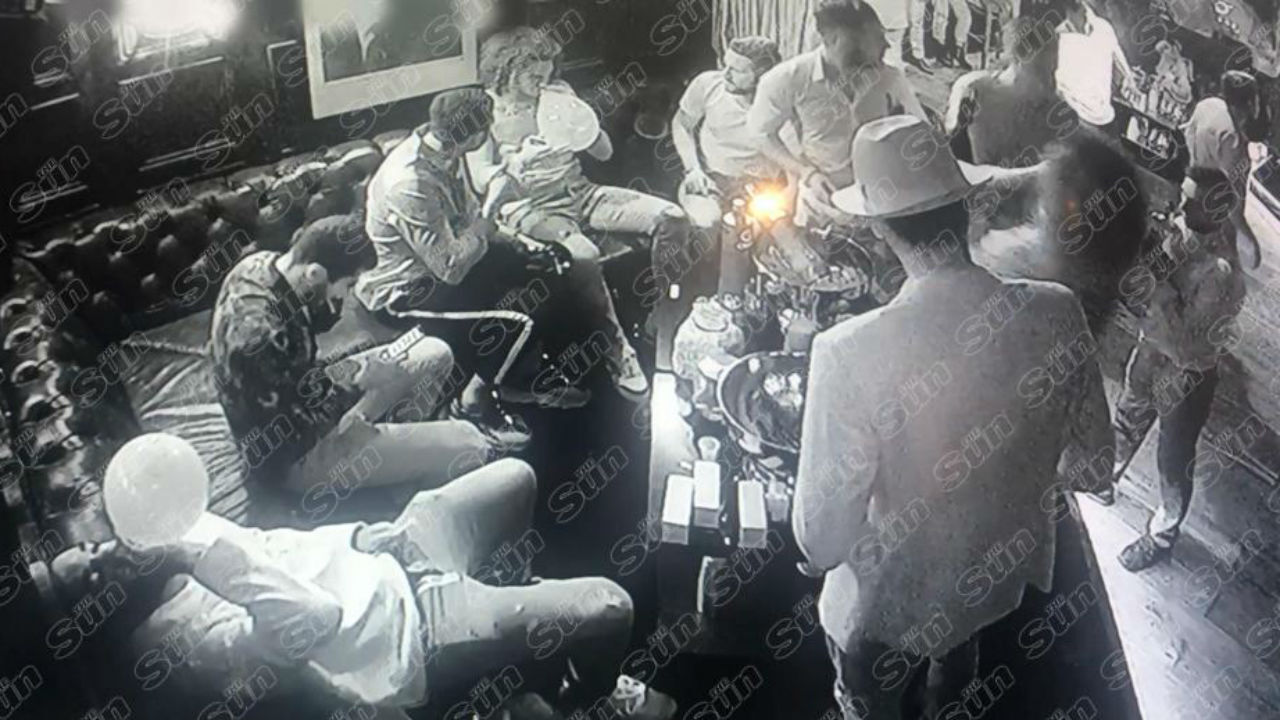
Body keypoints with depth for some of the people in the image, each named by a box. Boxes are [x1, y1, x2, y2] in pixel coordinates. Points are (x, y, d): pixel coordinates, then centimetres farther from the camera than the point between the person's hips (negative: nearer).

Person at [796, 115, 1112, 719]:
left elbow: (823, 538, -28)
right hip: (1004, 576, 5)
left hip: (890, 608, -4)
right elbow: (1091, 467, -8)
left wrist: (819, 547, -5)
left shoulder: (850, 353, -36)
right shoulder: (1055, 312, -22)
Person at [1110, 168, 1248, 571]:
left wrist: (1153, 295, -39)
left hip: (1186, 378, -6)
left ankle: (1162, 537, 40)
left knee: (1174, 463, 16)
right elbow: (1146, 270, 1)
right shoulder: (1178, 228, -14)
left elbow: (1187, 349, -34)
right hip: (1149, 355, 6)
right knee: (1125, 426, 30)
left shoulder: (1221, 275, -34)